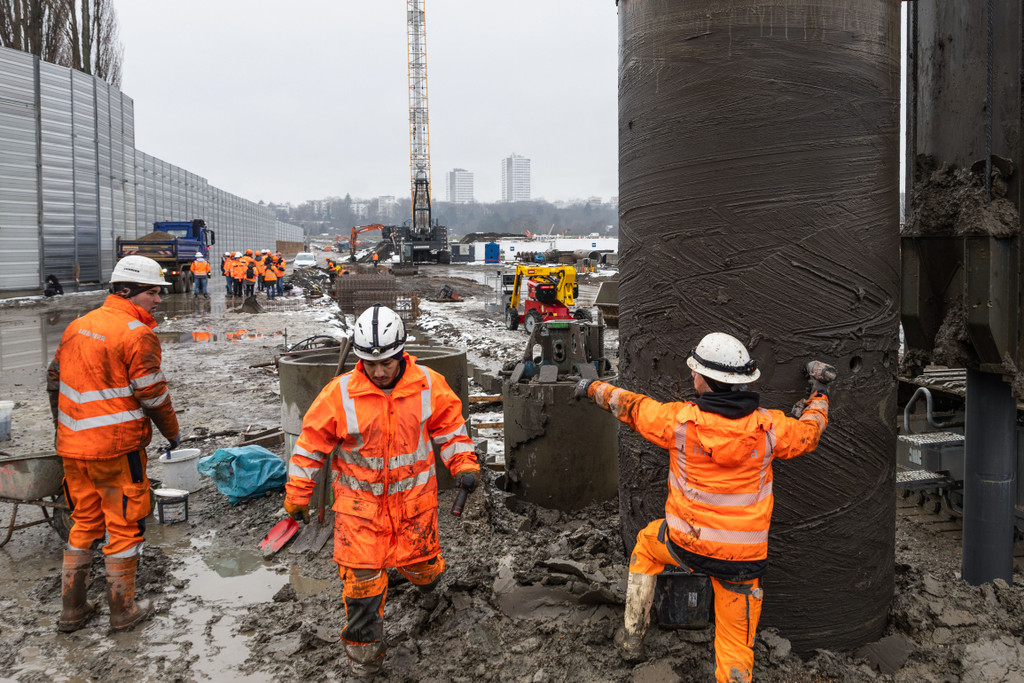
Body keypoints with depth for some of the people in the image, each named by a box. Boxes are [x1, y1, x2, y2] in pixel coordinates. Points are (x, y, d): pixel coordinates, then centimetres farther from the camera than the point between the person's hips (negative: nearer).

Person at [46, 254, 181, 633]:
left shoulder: (77, 326, 11)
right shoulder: (137, 334, -14)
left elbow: (54, 379, 17)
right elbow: (152, 394, -13)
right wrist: (173, 434, 2)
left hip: (73, 447, 8)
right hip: (116, 447, -7)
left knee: (84, 523, 19)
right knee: (125, 524, 7)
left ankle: (72, 609, 26)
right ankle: (123, 609, 17)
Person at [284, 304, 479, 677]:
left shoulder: (428, 385, -9)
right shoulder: (340, 393, -15)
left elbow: (449, 425, 6)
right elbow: (312, 440, -5)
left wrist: (464, 464, -3)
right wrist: (297, 493, 1)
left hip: (414, 494, 2)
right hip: (360, 499, -1)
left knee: (420, 562, 16)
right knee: (362, 576, -3)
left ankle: (425, 571, 54)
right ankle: (363, 647, 19)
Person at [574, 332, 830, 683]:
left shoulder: (680, 420, -15)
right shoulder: (769, 428, -11)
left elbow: (631, 406, 2)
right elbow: (808, 432, 11)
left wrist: (594, 388, 21)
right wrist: (819, 398, 32)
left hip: (685, 547, -1)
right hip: (743, 559, 1)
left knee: (646, 542, 32)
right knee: (735, 645, 14)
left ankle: (632, 637, 35)